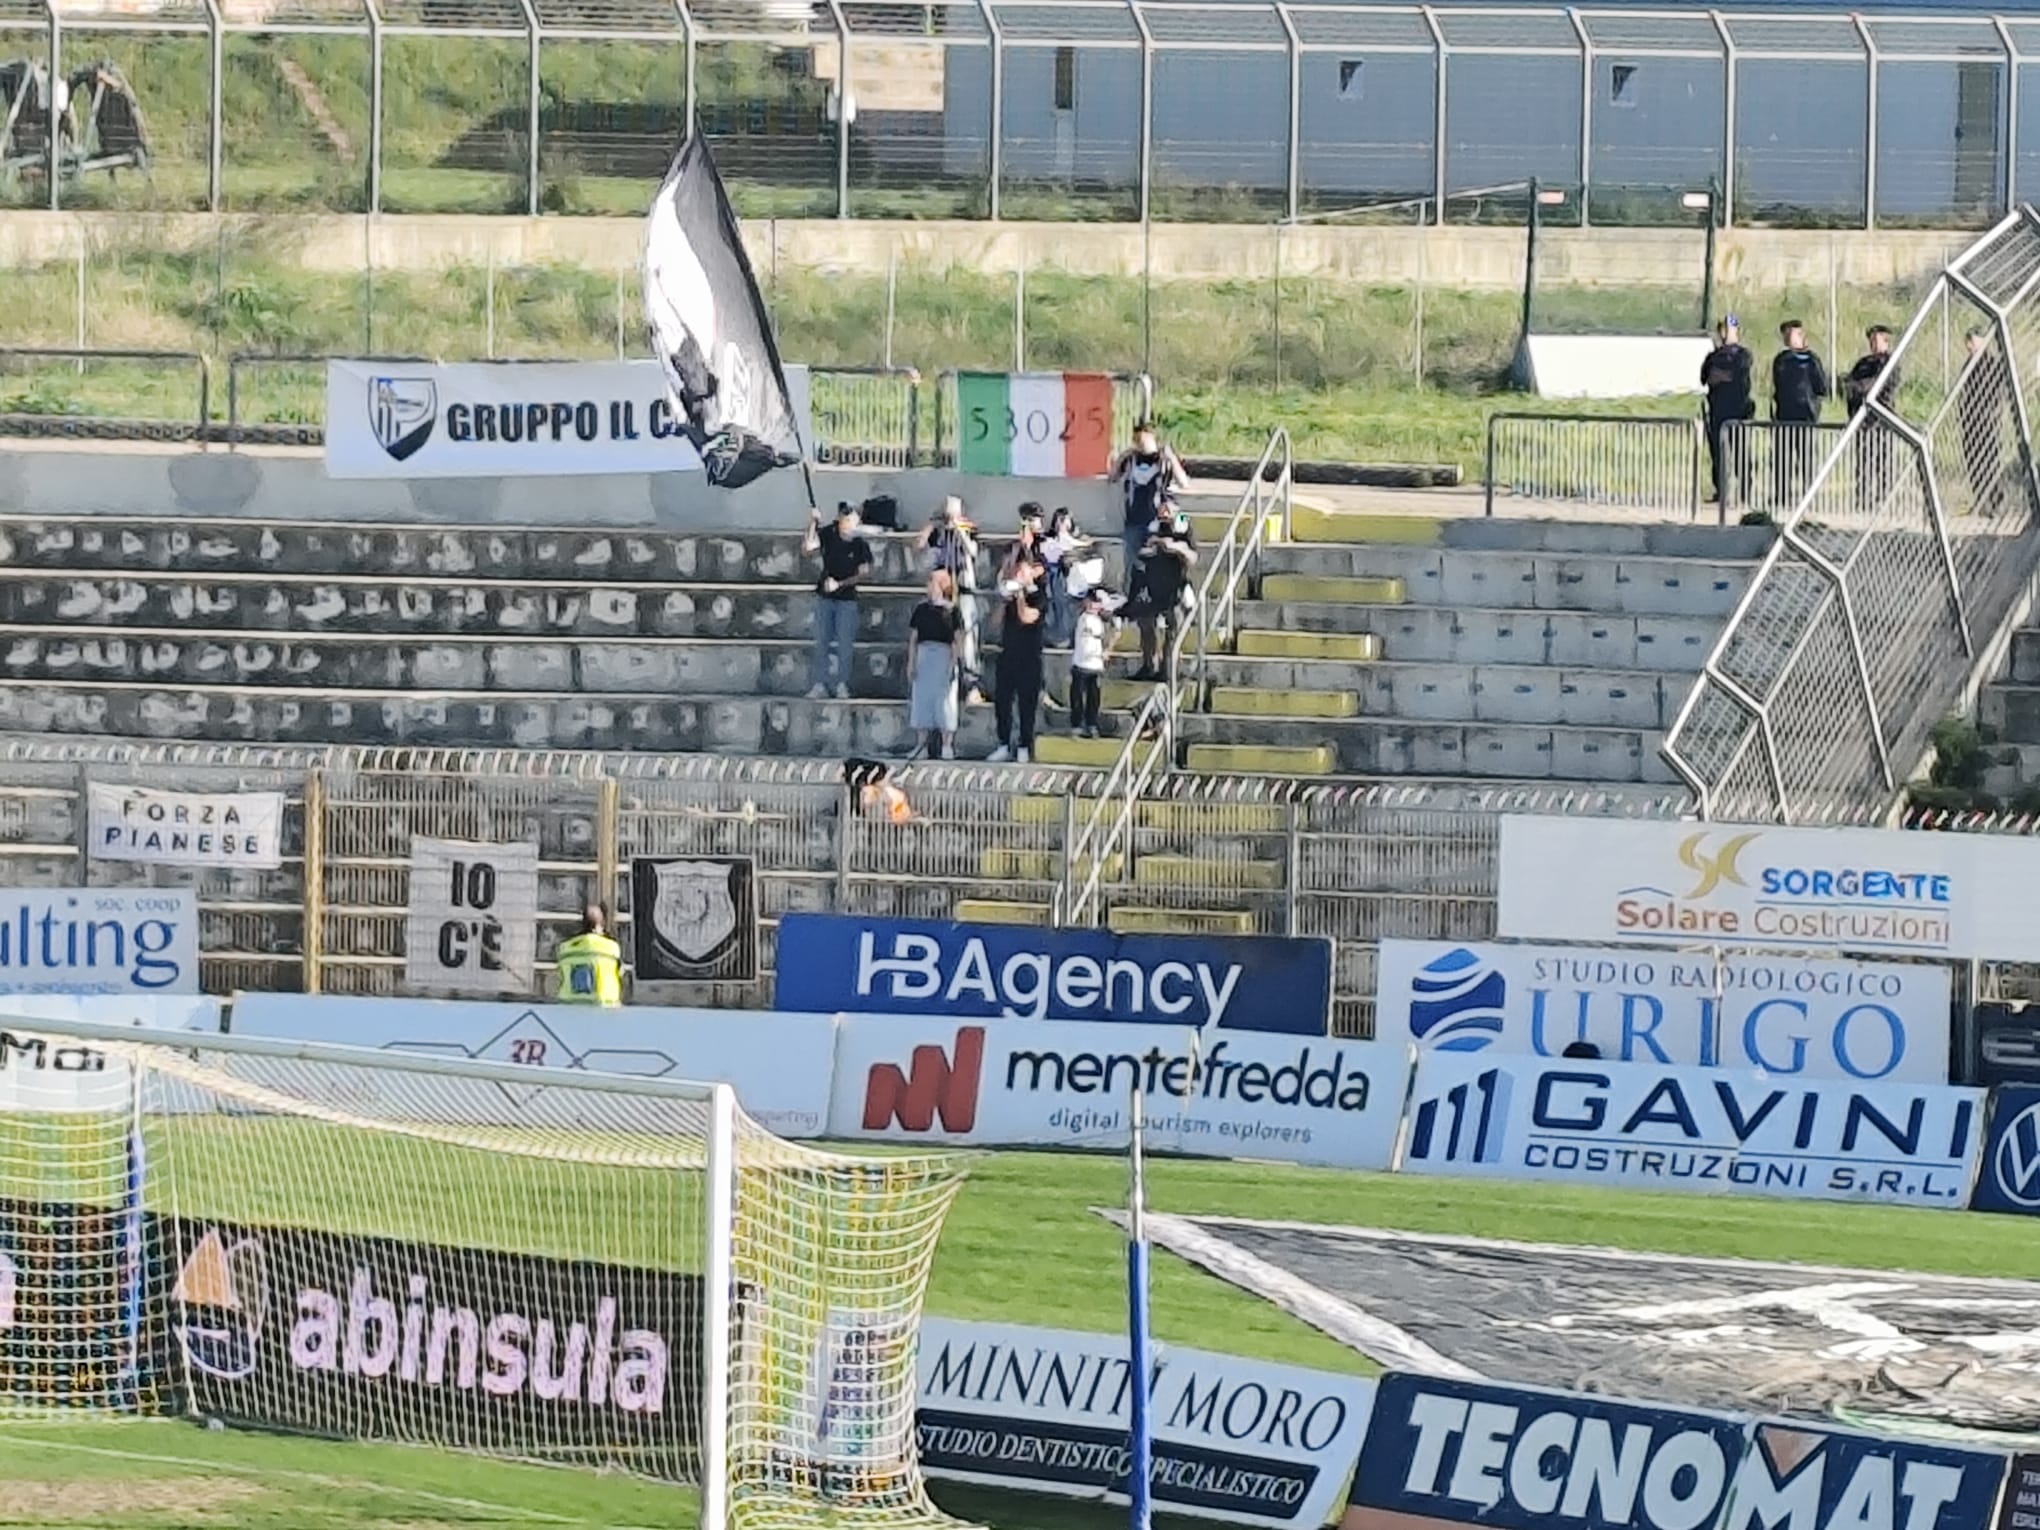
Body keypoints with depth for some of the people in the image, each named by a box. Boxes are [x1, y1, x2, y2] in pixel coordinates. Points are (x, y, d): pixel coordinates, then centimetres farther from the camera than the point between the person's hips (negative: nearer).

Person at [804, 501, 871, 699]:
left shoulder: (860, 545, -9)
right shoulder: (827, 534, -6)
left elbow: (862, 574, -6)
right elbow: (807, 548, -17)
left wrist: (840, 584, -18)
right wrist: (812, 525, -25)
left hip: (847, 599, -2)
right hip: (825, 597, 2)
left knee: (844, 644, -1)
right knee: (821, 642, 3)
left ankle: (841, 685, 6)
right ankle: (819, 684, 7)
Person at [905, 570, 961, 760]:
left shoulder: (951, 611, -1)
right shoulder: (922, 610, 9)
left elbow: (957, 639, -3)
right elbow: (913, 638, 11)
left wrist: (953, 663, -10)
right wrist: (911, 663, 4)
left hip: (943, 656, -4)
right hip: (923, 656, 4)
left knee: (944, 700, -4)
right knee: (922, 699, 3)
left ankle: (946, 745, -1)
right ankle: (923, 743, 10)